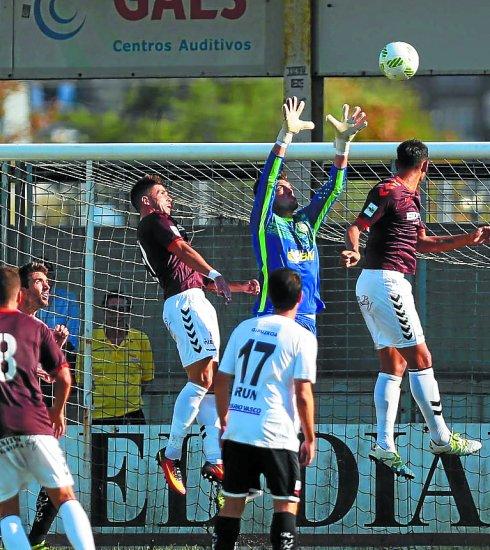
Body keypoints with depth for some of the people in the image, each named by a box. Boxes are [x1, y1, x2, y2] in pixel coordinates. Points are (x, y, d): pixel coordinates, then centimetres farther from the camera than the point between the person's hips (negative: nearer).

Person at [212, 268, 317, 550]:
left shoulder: (245, 328, 9)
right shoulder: (302, 337, -5)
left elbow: (221, 380, 11)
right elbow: (303, 393, -10)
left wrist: (225, 421, 23)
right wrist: (310, 439, -2)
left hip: (237, 431, 5)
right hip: (277, 435, -5)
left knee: (233, 501, 12)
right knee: (286, 502, 4)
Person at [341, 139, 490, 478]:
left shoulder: (410, 196, 18)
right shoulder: (388, 191, -11)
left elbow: (422, 243, 27)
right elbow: (356, 227, -17)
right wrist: (354, 250, -37)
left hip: (374, 286, 10)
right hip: (387, 281, -10)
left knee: (394, 365, 7)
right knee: (420, 358, -6)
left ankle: (385, 447, 4)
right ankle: (441, 438, 0)